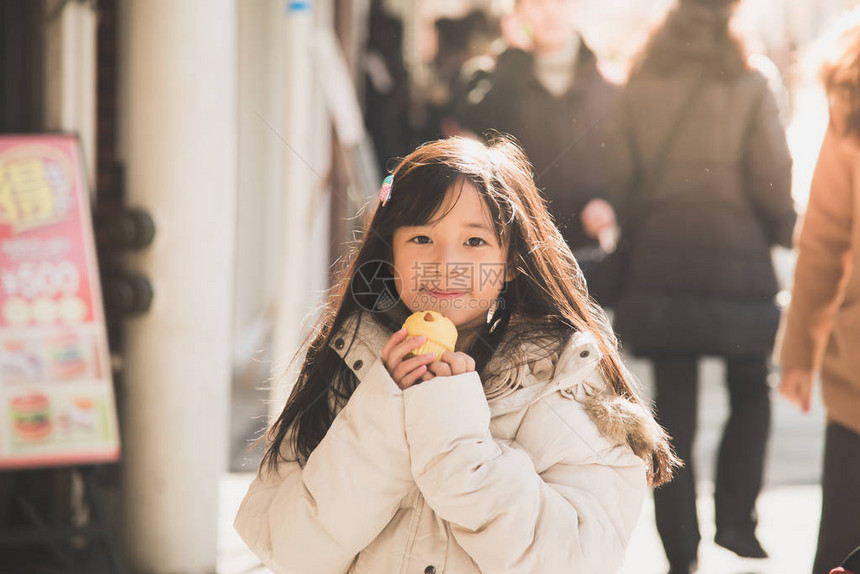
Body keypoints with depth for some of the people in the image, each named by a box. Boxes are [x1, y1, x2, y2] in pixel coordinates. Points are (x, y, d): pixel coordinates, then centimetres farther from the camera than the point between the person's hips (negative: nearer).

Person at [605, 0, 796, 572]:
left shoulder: (639, 90, 0)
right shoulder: (750, 88, -8)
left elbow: (620, 178, -1)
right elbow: (773, 182, -9)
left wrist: (633, 244, 10)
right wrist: (783, 231, 10)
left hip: (659, 262, 2)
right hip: (736, 262, -2)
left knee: (673, 408, 7)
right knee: (751, 393, 18)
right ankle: (735, 517, 10)